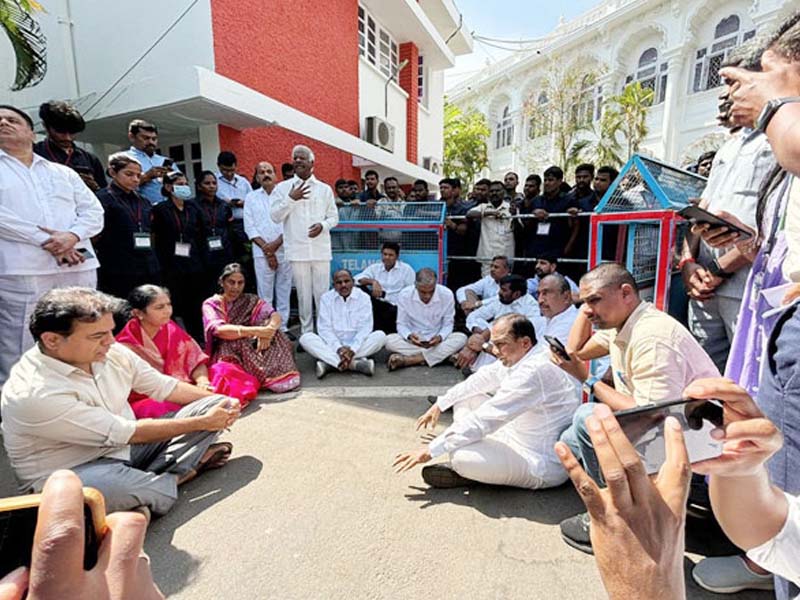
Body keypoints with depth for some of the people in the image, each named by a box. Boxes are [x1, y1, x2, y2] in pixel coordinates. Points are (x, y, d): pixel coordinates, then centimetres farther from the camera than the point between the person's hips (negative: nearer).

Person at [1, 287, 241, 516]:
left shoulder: (111, 353, -9)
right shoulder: (34, 393, -27)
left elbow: (166, 387, 4)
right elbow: (126, 433, -25)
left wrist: (218, 401, -6)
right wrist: (202, 422, -19)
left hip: (125, 446, 7)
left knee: (213, 404, -3)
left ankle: (145, 479, -16)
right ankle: (184, 471, -10)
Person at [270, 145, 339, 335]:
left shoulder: (325, 189, 9)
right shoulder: (282, 188, 6)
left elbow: (334, 216, 10)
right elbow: (275, 216, 0)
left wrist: (323, 225, -10)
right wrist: (291, 198, -10)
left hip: (321, 250, 1)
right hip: (297, 250, 0)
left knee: (322, 293, 4)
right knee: (303, 294, 6)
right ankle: (306, 333, 18)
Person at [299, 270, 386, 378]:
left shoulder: (363, 297, -2)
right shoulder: (326, 298, 0)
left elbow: (365, 327, -10)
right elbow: (324, 328, -8)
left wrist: (352, 349, -25)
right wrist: (338, 348, -23)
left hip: (357, 346, 0)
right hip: (332, 346, 1)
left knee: (380, 335, -25)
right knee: (305, 338, -24)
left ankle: (330, 363, -33)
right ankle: (354, 363, -38)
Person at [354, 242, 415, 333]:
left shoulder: (406, 269, 8)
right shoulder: (374, 268, 14)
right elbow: (357, 279, -2)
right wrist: (373, 281, -20)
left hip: (396, 308, -3)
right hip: (377, 305, 3)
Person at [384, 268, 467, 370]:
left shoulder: (447, 295, -15)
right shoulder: (404, 295, -15)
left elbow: (448, 324, -5)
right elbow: (401, 324, -6)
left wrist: (440, 337, -27)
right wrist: (409, 336, -28)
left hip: (437, 341, 1)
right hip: (413, 341, 0)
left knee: (461, 338, -28)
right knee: (389, 340, -28)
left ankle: (407, 360, -30)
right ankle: (443, 355, -26)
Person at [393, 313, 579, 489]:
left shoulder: (534, 371, -31)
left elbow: (485, 419, -31)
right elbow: (481, 380, 11)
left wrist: (431, 450, -25)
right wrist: (441, 404, 12)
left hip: (543, 467, -9)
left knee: (463, 458, -30)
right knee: (465, 398, 9)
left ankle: (465, 469, 5)